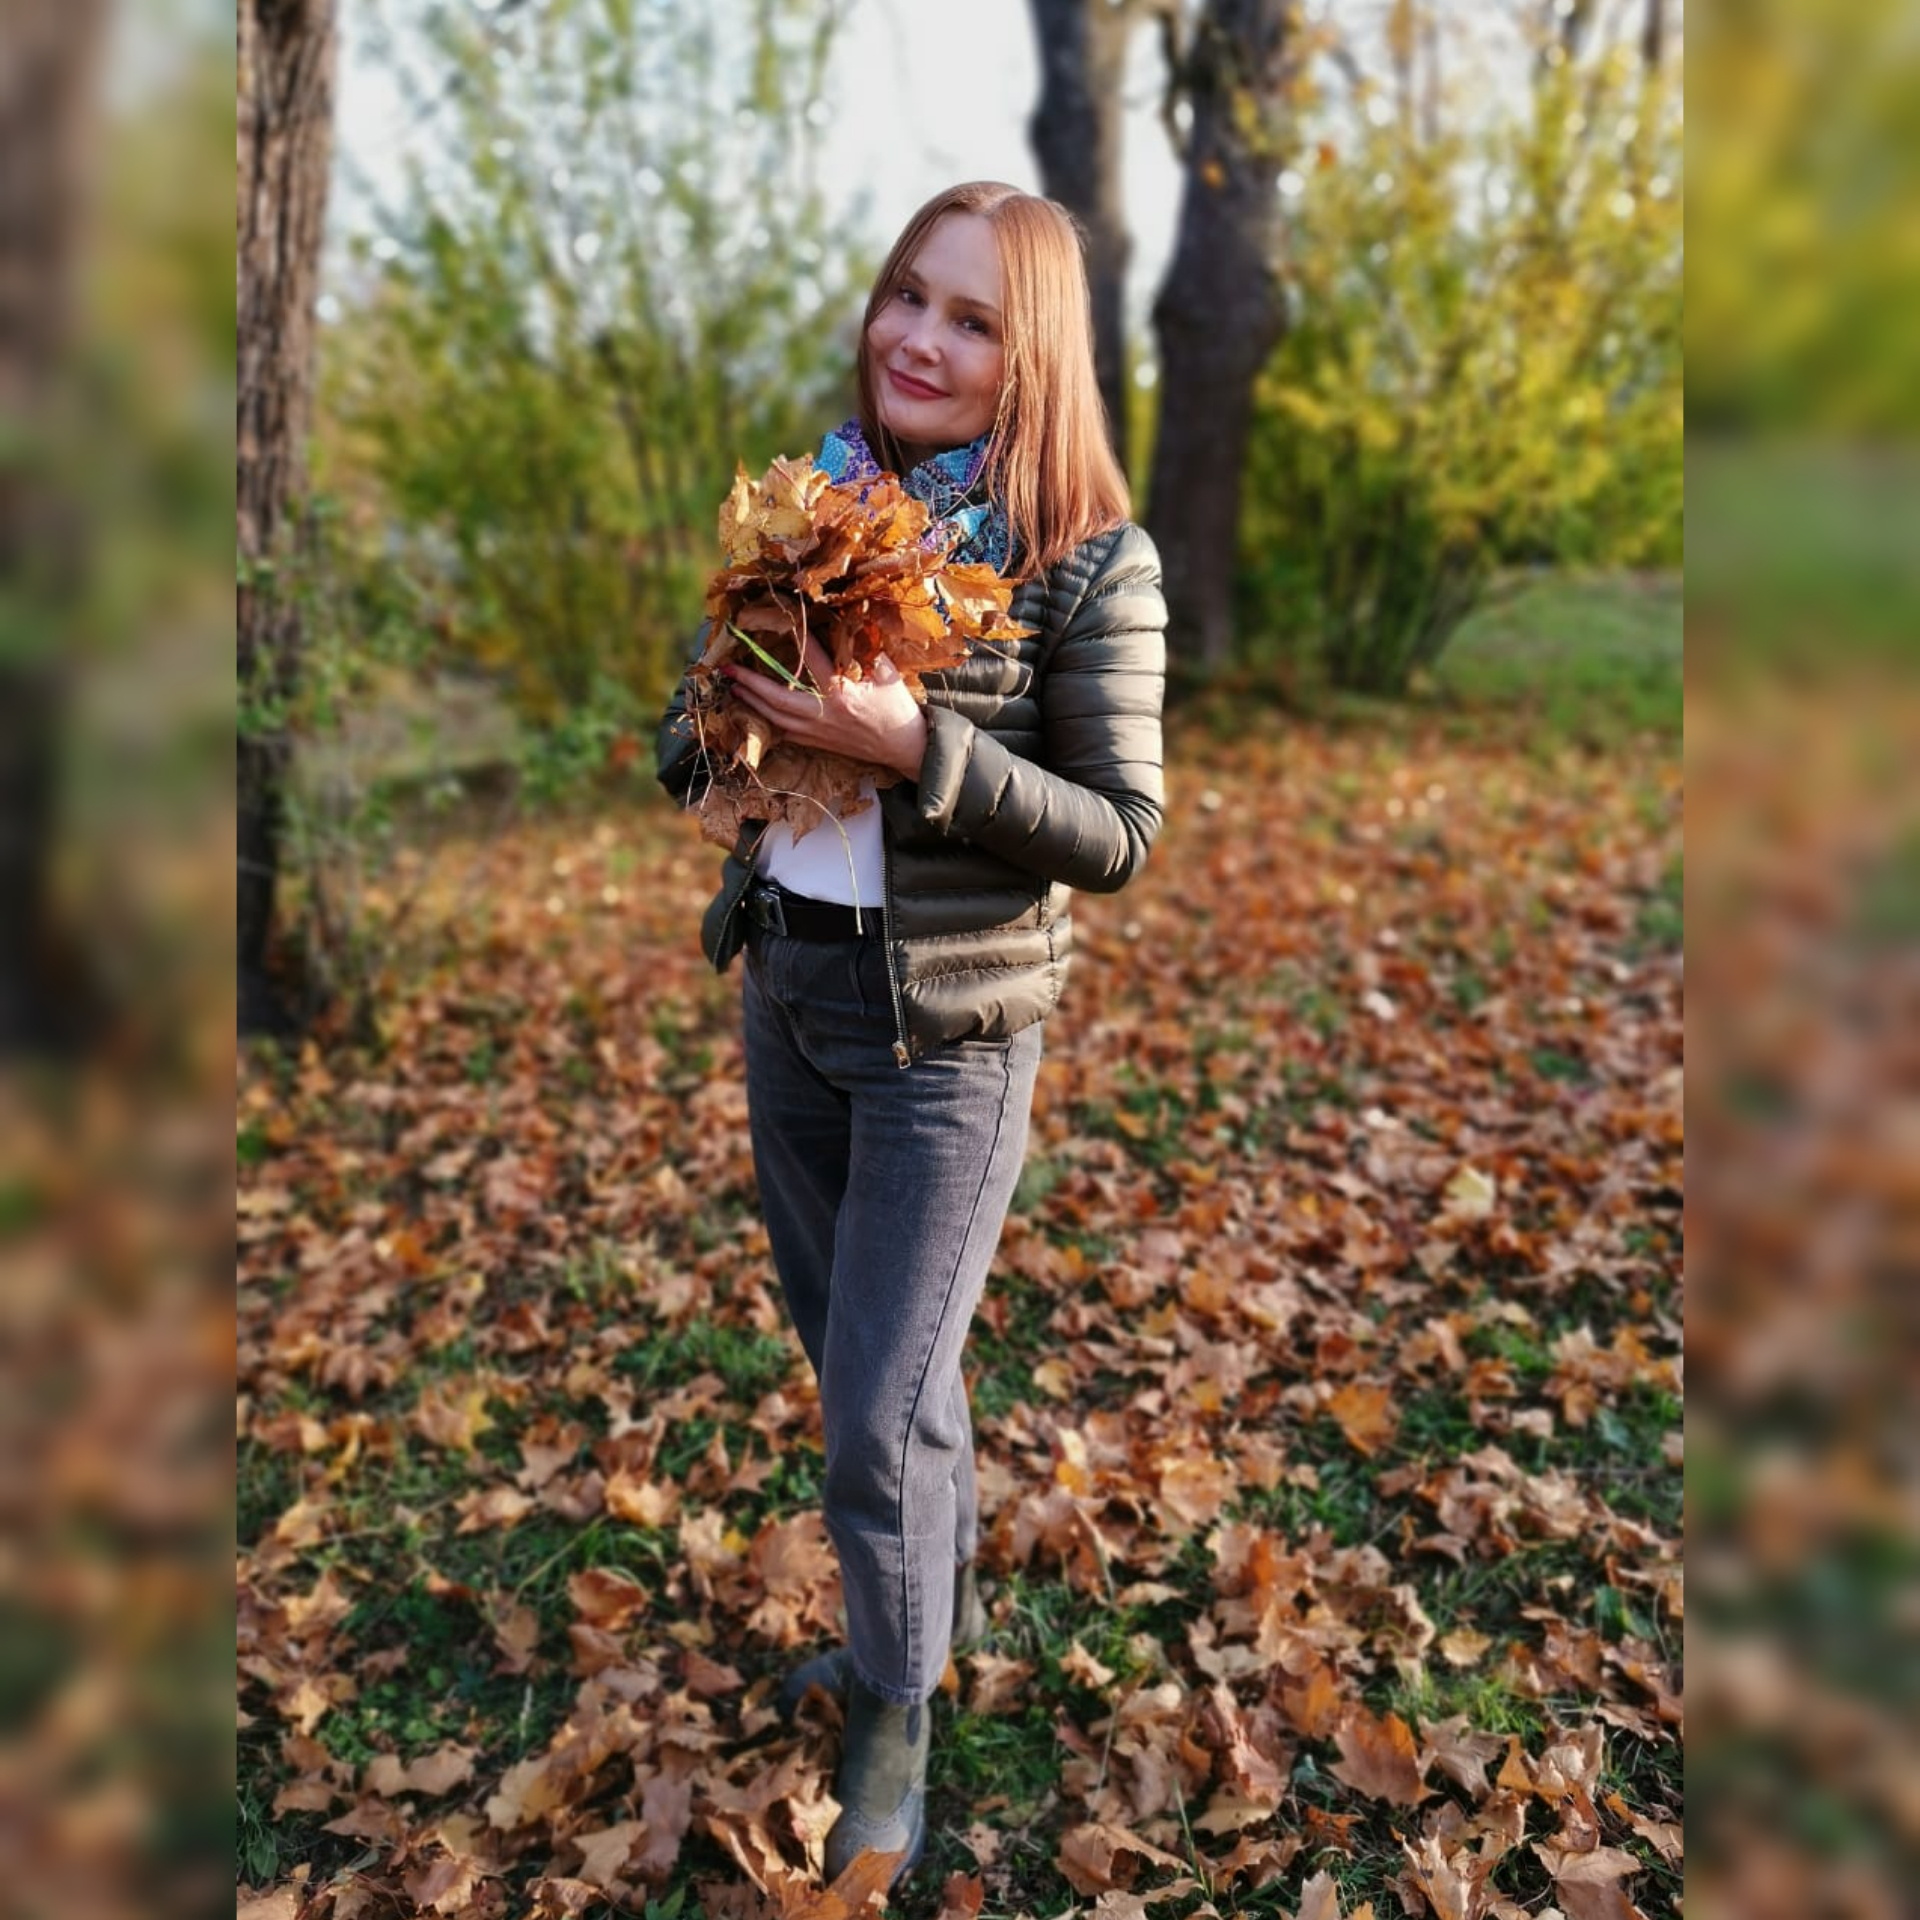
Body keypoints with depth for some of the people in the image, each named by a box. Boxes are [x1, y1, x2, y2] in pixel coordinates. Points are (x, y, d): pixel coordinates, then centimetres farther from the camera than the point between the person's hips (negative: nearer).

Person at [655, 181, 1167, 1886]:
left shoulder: (1091, 565, -12)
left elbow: (1121, 834, -15)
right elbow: (686, 753, 9)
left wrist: (916, 745, -26)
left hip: (951, 1026, -6)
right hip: (786, 990, 6)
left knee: (881, 1409, 1)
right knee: (859, 1350, 21)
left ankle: (896, 1711, 31)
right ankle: (945, 1605, 49)